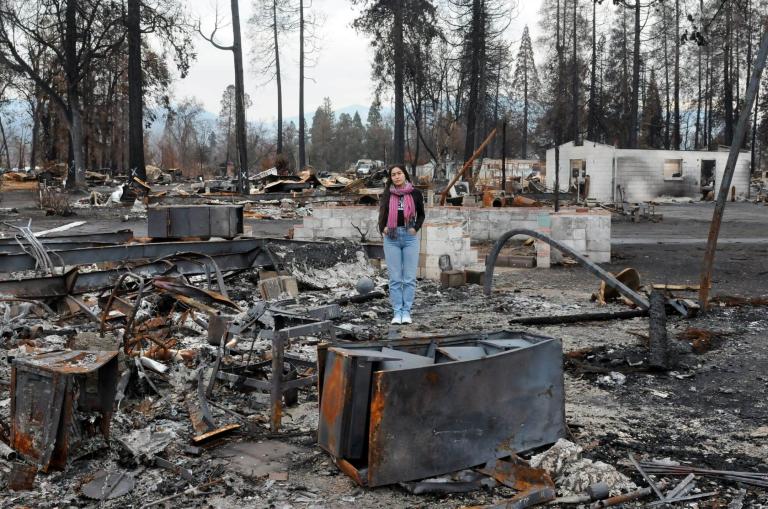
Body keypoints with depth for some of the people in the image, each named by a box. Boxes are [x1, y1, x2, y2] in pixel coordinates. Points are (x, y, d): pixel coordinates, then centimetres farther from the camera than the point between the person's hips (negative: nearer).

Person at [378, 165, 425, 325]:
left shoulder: (415, 193, 2)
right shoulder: (387, 195, 5)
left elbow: (421, 214, 11)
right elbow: (382, 214, 9)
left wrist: (416, 228, -6)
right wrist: (382, 228, -10)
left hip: (410, 237, -1)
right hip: (391, 238, 1)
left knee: (409, 278, 1)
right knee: (395, 278, 2)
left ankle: (406, 311, 8)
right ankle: (397, 312, 8)